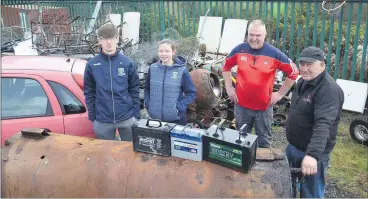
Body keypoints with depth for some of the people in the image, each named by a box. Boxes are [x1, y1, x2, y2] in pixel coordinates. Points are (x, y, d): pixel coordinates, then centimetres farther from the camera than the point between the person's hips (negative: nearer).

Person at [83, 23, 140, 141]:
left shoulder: (127, 63, -1)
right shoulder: (92, 65, -1)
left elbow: (134, 90, 2)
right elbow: (89, 93, 3)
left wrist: (136, 115, -2)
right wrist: (92, 117, 0)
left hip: (127, 118, 0)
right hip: (102, 121, 1)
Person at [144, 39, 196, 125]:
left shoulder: (182, 70, -10)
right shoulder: (152, 68, 1)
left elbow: (192, 93, -5)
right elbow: (147, 88, 15)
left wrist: (179, 107, -15)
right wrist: (148, 104, 1)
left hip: (176, 119, -3)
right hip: (155, 117, 3)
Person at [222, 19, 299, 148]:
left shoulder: (274, 53, -11)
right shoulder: (239, 50, -5)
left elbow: (293, 72, -2)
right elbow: (226, 67, 12)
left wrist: (280, 93, -3)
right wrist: (229, 88, 5)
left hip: (264, 107, -1)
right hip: (241, 105, 2)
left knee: (264, 141, 14)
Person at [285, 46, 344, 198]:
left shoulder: (329, 89, -24)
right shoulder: (303, 82, 6)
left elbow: (323, 124, -35)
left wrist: (312, 154, -46)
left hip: (312, 153, -8)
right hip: (292, 146, 8)